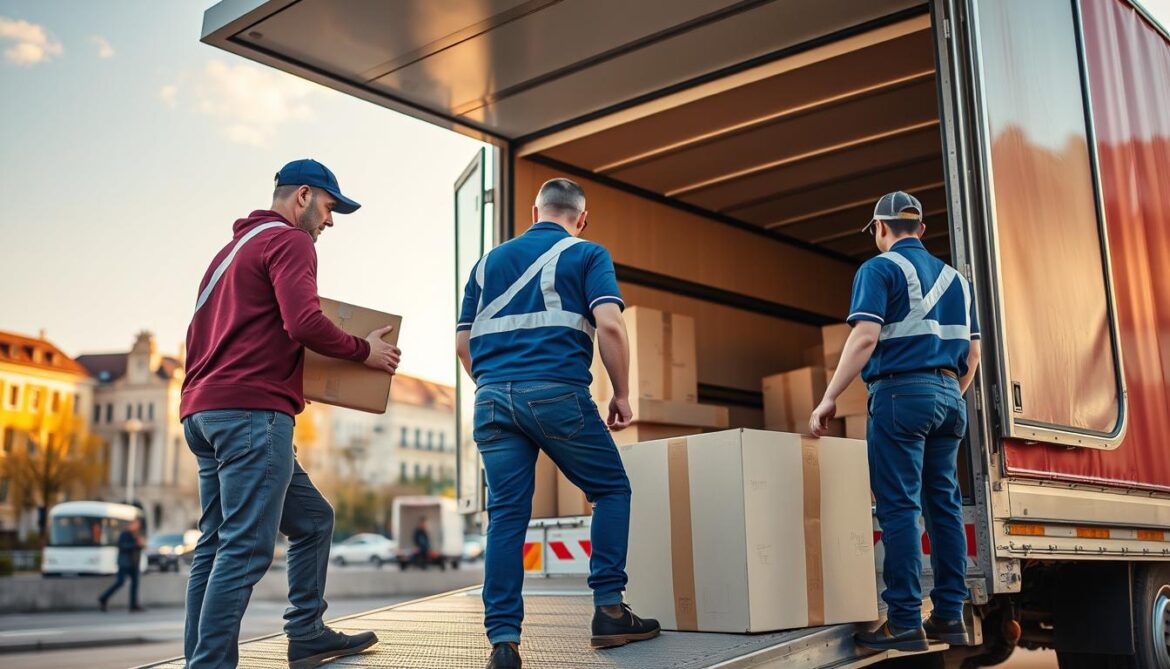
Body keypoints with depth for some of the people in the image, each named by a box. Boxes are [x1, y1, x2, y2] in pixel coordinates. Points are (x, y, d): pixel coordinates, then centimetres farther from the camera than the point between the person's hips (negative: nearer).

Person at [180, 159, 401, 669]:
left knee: (312, 520, 16)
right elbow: (305, 323, -18)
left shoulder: (234, 247, 26)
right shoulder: (289, 241, -3)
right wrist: (364, 350, -4)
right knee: (245, 547, -11)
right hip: (254, 410, -10)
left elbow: (201, 335, 26)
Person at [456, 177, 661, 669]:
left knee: (506, 514, 3)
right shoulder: (586, 255, 8)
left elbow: (463, 343, 19)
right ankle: (609, 611, 10)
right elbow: (609, 325, -8)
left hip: (492, 398, 4)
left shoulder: (489, 261, 22)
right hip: (558, 393, -4)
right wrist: (622, 395, 2)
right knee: (611, 489, 14)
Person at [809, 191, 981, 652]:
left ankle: (905, 623, -8)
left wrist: (828, 399, -13)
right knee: (944, 505, 9)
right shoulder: (953, 277, 20)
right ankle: (950, 616, 11)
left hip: (901, 392, -7)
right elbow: (972, 354, 19)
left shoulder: (880, 268, -2)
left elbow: (865, 337, -15)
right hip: (949, 396, 7)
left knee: (899, 507, -7)